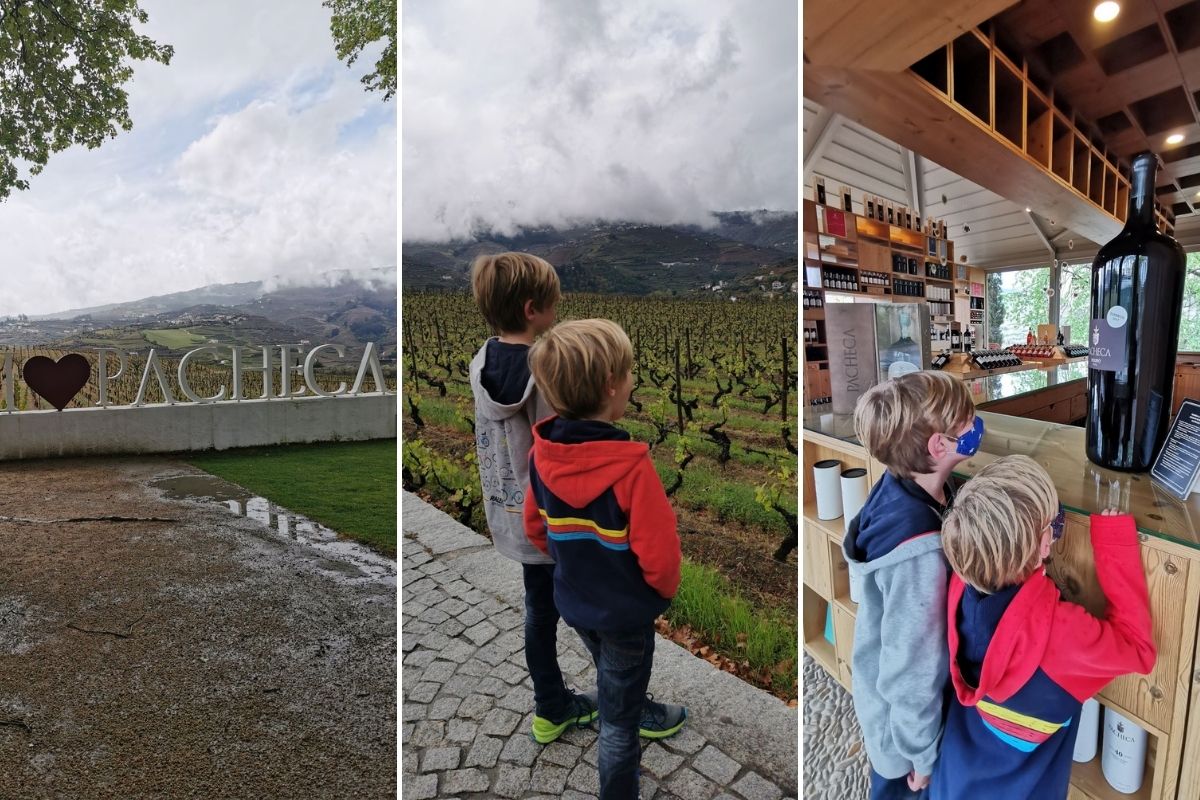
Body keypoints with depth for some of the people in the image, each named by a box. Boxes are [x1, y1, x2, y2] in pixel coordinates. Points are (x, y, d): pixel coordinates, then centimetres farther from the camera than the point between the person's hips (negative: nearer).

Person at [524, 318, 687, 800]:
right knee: (617, 716, 17)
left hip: (575, 602, 6)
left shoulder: (542, 455, -14)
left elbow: (535, 529, -1)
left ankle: (643, 713, 61)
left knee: (617, 680, 33)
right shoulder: (631, 466, -33)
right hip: (625, 610, -6)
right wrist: (664, 589, -5)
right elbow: (659, 555, -27)